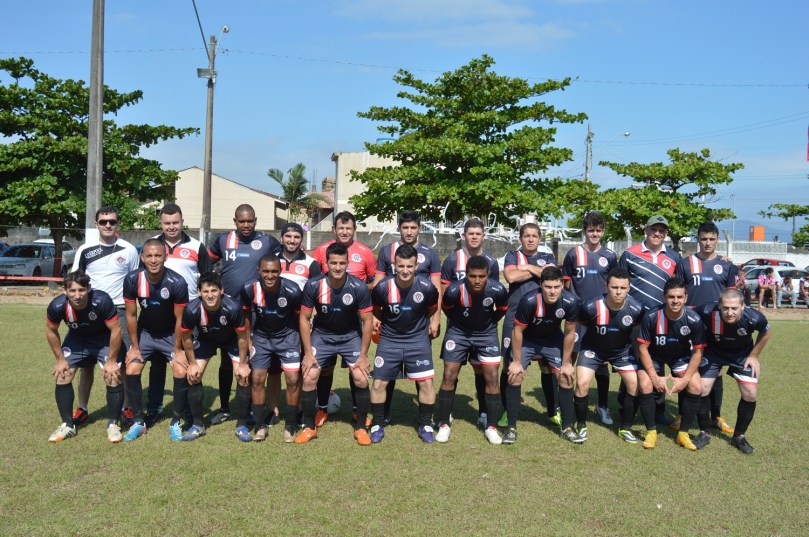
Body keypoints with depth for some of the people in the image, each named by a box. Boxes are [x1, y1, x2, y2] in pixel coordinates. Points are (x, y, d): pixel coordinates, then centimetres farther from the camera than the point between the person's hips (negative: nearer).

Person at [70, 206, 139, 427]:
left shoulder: (129, 250, 3)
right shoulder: (85, 250, 4)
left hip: (121, 312, -1)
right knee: (86, 361, 4)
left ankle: (128, 407, 9)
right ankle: (82, 408, 16)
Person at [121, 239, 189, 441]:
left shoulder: (177, 283, -27)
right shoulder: (132, 280, -21)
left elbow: (179, 319, -16)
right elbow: (131, 315, -8)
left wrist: (178, 350, -11)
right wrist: (135, 347, -5)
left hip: (171, 334, -2)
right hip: (145, 332, 2)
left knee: (181, 373, -15)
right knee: (131, 371, -9)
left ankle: (176, 423, 4)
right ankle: (138, 422, 9)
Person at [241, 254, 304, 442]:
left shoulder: (292, 290, -26)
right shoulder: (249, 289, -20)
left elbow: (302, 318, -10)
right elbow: (246, 315, 0)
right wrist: (248, 342, 4)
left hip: (288, 336, -2)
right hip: (261, 337, 2)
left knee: (293, 379, -9)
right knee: (258, 379, -3)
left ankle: (290, 427, 8)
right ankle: (260, 426, 13)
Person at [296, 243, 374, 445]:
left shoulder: (359, 287, -22)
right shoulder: (313, 285, -20)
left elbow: (367, 321, -11)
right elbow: (304, 318, -9)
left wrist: (363, 355, -11)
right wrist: (308, 353, -11)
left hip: (351, 336, 0)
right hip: (322, 335, 1)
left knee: (361, 378, -13)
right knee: (309, 378, -9)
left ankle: (361, 428, 6)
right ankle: (309, 427, 11)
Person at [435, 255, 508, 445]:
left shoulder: (497, 290, -25)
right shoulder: (454, 290, -28)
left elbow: (502, 308, 0)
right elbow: (446, 308, -4)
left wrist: (490, 323, 8)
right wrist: (457, 322, 8)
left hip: (486, 333, 1)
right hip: (458, 332, -1)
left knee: (492, 377, -4)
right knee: (449, 376, -3)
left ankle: (491, 427, 11)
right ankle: (444, 425, 11)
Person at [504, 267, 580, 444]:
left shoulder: (570, 302, -28)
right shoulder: (529, 301, -35)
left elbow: (569, 333, -11)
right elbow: (518, 331, -21)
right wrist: (517, 362, -14)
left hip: (553, 340, 2)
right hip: (527, 339, -2)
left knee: (566, 378, -4)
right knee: (515, 377, -13)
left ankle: (567, 428, 12)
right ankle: (511, 428, 0)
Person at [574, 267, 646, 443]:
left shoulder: (637, 309, -25)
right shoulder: (591, 307, -31)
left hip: (622, 350, 2)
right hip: (593, 348, -2)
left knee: (635, 384, -8)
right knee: (582, 384, -16)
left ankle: (625, 428, 14)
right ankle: (581, 426, 8)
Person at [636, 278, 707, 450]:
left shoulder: (694, 320, -25)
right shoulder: (651, 317, -29)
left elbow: (697, 352, -14)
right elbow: (642, 348, -19)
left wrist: (685, 379, -20)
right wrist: (655, 377, -22)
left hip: (681, 357, 1)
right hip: (653, 356, -1)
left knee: (696, 387, -18)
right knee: (645, 386, -23)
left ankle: (683, 433, 1)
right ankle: (651, 431, -3)